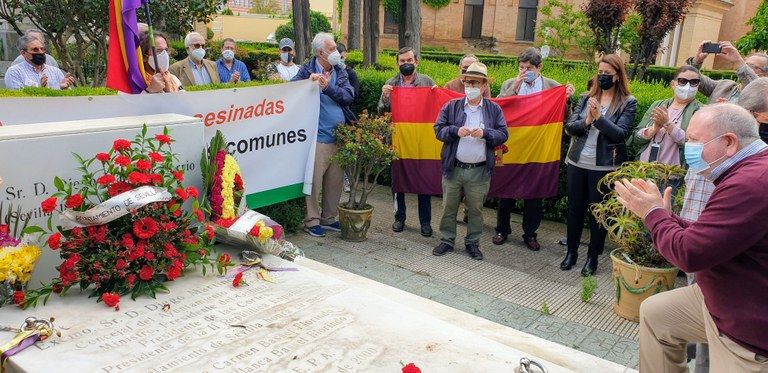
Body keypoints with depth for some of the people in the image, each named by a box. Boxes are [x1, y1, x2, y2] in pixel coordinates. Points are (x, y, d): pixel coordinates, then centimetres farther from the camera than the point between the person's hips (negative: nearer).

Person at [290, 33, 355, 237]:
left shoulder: (340, 72, 11)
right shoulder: (307, 71, -1)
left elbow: (349, 96, -3)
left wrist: (328, 87, -17)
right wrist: (309, 81, -28)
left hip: (339, 136, 5)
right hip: (318, 136, -5)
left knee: (335, 180, 12)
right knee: (314, 180, -1)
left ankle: (330, 218, 26)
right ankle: (312, 221, 12)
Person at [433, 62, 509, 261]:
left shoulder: (494, 109, 4)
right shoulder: (451, 106, 4)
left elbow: (503, 134, 1)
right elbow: (438, 129, 1)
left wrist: (485, 133, -17)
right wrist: (456, 131, -17)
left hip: (480, 171, 0)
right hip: (453, 168, 1)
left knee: (475, 209, 10)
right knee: (449, 207, 10)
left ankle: (472, 243, 26)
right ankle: (447, 240, 25)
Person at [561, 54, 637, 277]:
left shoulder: (628, 103, -3)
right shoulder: (587, 98, 7)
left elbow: (622, 134, -14)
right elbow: (569, 127, 0)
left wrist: (599, 117, -22)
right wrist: (586, 121, -18)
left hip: (604, 166, -3)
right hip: (578, 162, 4)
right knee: (575, 208, 12)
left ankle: (593, 256, 19)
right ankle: (571, 251, 25)